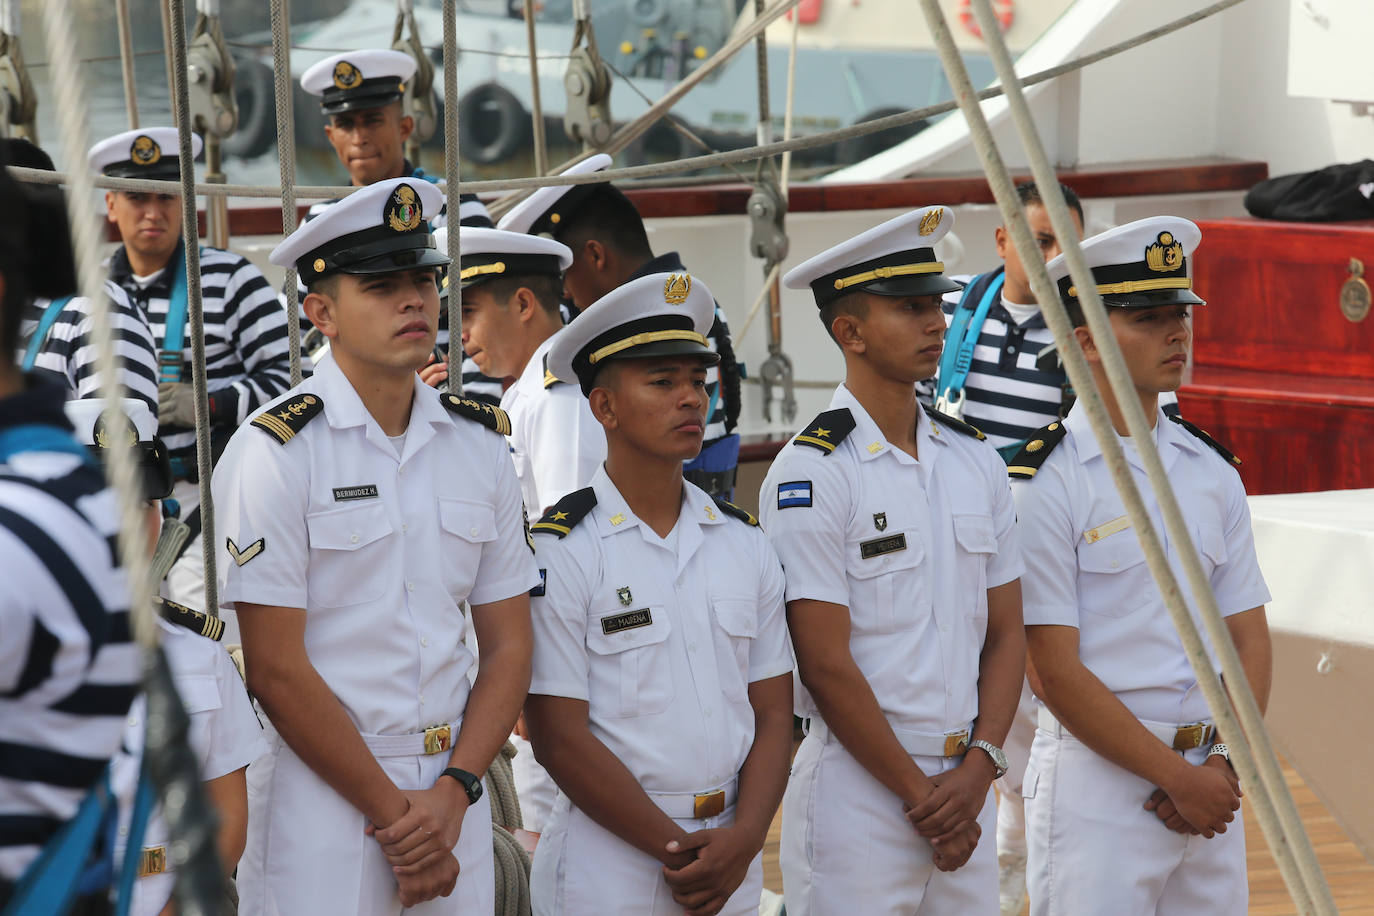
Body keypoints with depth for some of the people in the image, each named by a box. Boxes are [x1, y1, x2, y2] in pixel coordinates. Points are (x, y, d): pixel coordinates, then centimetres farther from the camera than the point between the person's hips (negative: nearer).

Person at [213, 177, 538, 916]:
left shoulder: (480, 443, 7)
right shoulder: (272, 452, -9)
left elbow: (508, 645, 7)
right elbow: (277, 670, -12)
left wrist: (452, 792, -6)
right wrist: (393, 812, -11)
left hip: (452, 782, 4)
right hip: (320, 788, -4)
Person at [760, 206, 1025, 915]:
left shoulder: (975, 460, 10)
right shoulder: (810, 474, -10)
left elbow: (1005, 632, 10)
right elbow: (826, 664, -12)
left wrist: (978, 768, -3)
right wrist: (918, 796, -11)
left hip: (964, 784, 6)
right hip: (857, 788, -6)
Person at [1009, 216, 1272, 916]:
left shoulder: (1214, 471, 10)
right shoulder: (1046, 482, -9)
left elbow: (1249, 636, 10)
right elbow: (1053, 672, -12)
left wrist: (1226, 765, -5)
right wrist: (1178, 776, -13)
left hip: (1210, 776, 6)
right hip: (1097, 775, -5)